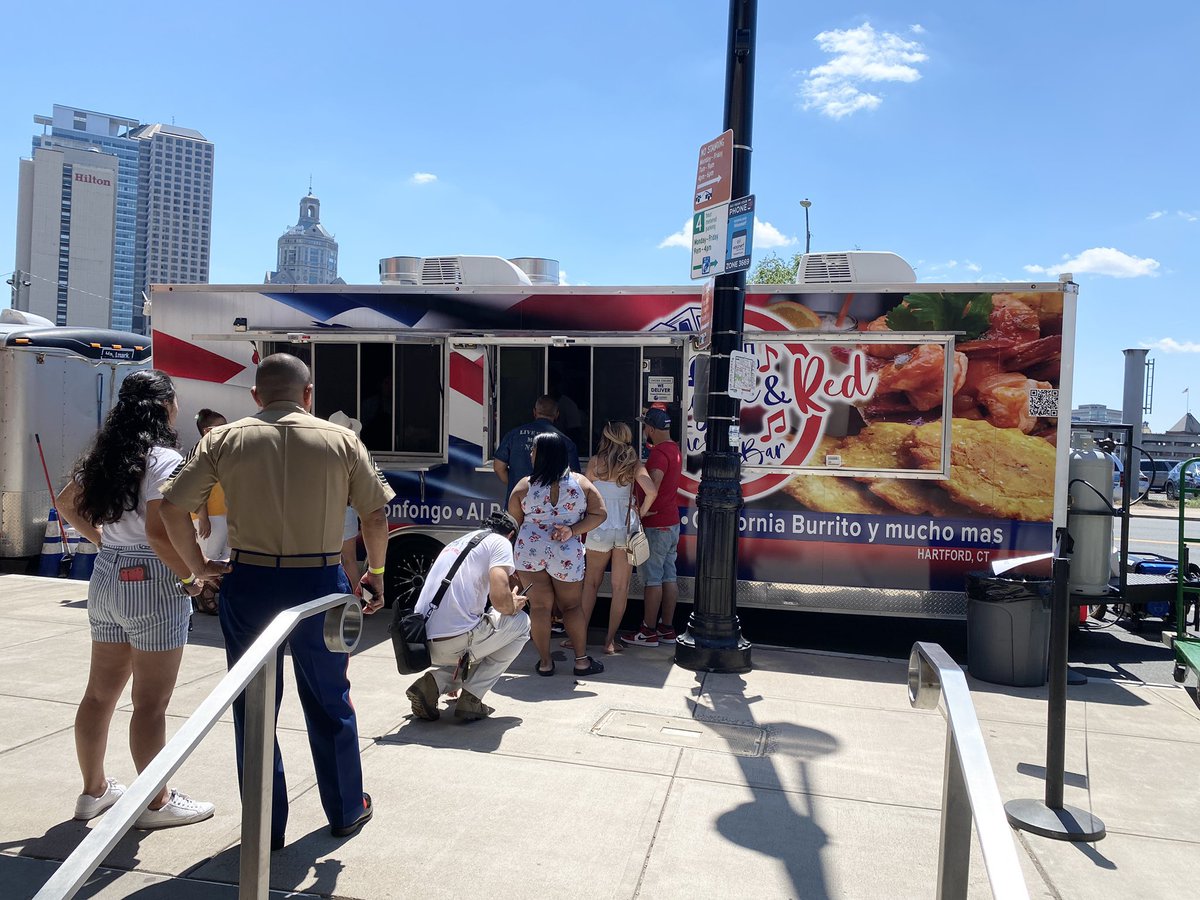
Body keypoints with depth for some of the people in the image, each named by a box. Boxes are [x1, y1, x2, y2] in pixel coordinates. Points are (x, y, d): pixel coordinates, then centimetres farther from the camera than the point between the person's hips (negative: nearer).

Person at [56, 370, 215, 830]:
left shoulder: (105, 455, 7)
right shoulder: (163, 460, -18)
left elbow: (67, 504, 20)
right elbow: (158, 533, -26)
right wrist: (190, 576, -13)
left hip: (106, 578, 8)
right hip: (152, 584, -8)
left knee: (100, 692, 18)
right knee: (151, 703, 3)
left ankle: (94, 790, 33)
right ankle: (156, 803, 16)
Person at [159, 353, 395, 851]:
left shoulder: (225, 440, 1)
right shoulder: (341, 440, -1)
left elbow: (172, 505, -3)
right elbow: (376, 515, -1)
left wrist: (197, 564, 9)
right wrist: (375, 573, 12)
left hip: (249, 584, 1)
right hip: (320, 582, 0)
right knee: (329, 702, 16)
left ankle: (265, 828, 25)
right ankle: (346, 810, 31)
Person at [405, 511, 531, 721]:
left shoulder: (456, 543, 26)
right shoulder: (500, 541, 2)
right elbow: (499, 599, -15)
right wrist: (513, 606, 10)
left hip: (424, 643, 8)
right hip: (457, 639, -8)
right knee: (521, 623, 17)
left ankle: (433, 684, 7)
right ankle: (471, 699, 8)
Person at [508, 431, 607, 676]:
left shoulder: (524, 486, -4)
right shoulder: (581, 482, -1)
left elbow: (513, 522, 3)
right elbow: (598, 514, -2)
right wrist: (573, 530, -7)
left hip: (529, 551, 0)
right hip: (567, 554, 0)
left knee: (539, 606, 8)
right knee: (572, 605, 13)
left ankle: (545, 662, 13)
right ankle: (582, 660, 16)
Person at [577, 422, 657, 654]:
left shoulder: (595, 462, -2)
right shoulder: (634, 464, -2)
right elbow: (652, 491, -14)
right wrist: (642, 512, 2)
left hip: (600, 528, 0)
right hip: (627, 528, 0)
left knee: (591, 582, 14)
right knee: (621, 587, 8)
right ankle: (610, 640, 12)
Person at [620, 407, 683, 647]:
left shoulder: (659, 453, -18)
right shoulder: (674, 449, 12)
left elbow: (652, 487, -31)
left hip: (656, 525, -9)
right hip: (672, 522, 9)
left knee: (653, 579, -2)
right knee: (669, 576, 12)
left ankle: (649, 632, 5)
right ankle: (667, 629, 18)